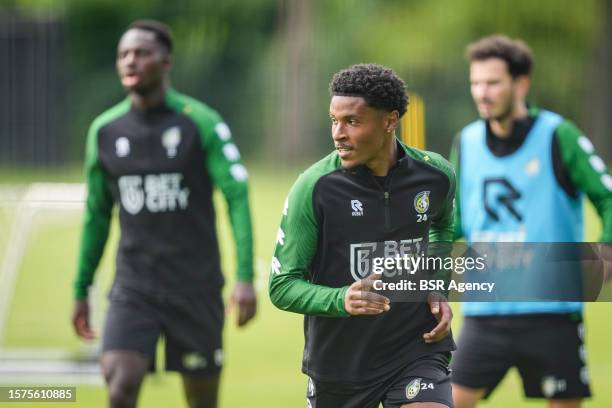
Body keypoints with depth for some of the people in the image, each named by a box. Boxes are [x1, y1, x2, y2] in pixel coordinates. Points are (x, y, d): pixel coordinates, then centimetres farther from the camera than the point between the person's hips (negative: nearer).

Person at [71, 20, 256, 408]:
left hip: (195, 286, -2)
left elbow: (238, 198, -10)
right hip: (134, 287, 2)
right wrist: (81, 291, 15)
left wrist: (245, 277, -21)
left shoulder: (203, 124, -6)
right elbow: (97, 214, 14)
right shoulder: (105, 130, 5)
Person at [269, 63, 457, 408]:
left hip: (416, 350, 1)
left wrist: (438, 291, 4)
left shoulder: (436, 175, -4)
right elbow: (282, 285, -12)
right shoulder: (314, 188, -15)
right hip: (338, 362, -1)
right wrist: (341, 300, -31)